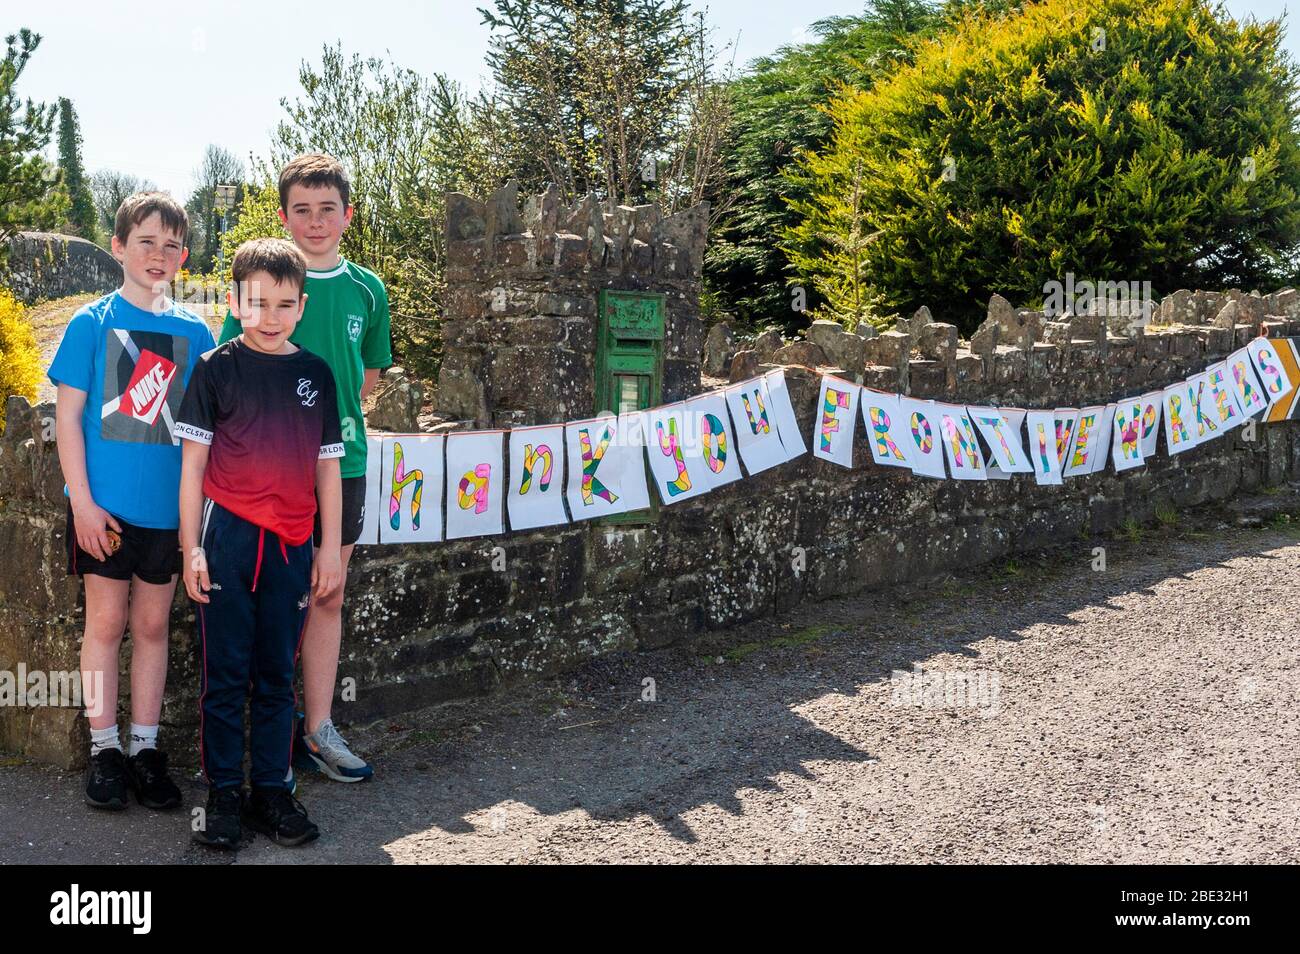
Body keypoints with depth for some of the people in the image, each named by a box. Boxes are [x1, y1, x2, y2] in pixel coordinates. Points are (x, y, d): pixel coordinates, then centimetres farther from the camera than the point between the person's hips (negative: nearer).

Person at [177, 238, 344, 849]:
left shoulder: (316, 374, 8)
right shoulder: (215, 369, 1)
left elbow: (328, 467, 10)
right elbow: (193, 463, 0)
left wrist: (331, 548, 7)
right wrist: (191, 546, -5)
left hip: (290, 544, 2)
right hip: (228, 538, -2)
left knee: (277, 676, 10)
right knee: (225, 674, 4)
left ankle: (271, 790, 20)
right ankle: (222, 793, 15)